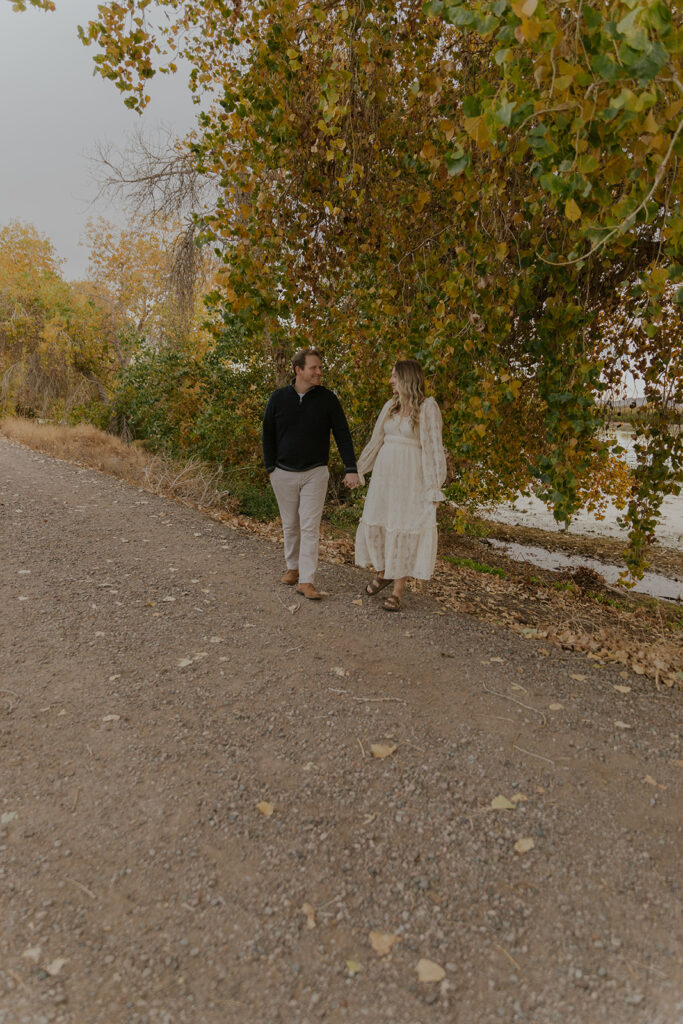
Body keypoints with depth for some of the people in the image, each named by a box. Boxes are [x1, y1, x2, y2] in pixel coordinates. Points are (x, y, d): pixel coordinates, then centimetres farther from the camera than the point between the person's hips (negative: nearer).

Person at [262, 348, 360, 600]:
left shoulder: (327, 399, -4)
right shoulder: (279, 397, 0)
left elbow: (342, 435, -5)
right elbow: (268, 434, 8)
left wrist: (351, 468, -14)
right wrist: (270, 468, 2)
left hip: (315, 473, -2)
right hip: (284, 473, 2)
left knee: (310, 527, -5)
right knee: (290, 525, 13)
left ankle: (306, 581, -3)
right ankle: (293, 567, 31)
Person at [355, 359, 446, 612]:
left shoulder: (427, 408, -7)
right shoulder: (390, 406, 10)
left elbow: (433, 447, -10)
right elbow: (376, 440, 18)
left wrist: (435, 487, -14)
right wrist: (359, 469, 20)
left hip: (411, 475, -6)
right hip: (385, 472, 6)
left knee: (404, 529, -2)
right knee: (376, 522, 7)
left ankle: (397, 590, 7)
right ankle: (382, 572, 30)